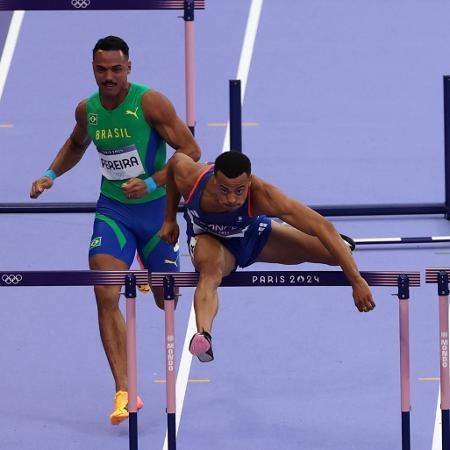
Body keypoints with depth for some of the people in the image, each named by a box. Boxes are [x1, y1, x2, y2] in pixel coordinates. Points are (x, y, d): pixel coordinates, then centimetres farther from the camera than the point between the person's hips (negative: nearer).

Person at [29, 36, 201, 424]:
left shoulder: (150, 103, -17)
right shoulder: (87, 109, -1)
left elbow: (190, 150, -17)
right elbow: (76, 145, 22)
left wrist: (151, 183, -27)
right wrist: (51, 174, 7)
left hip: (156, 208, -3)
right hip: (112, 210, 3)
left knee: (166, 300, 10)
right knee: (106, 297, -16)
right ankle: (124, 392, -16)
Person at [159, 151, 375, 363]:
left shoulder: (263, 196, -43)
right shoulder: (188, 178, -36)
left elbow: (323, 227, -46)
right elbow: (175, 160, -9)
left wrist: (356, 281, -51)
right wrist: (170, 219, -3)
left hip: (252, 232, 1)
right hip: (208, 237, -1)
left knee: (334, 254, 0)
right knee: (211, 270, -37)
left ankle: (340, 244, 40)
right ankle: (203, 334, -61)